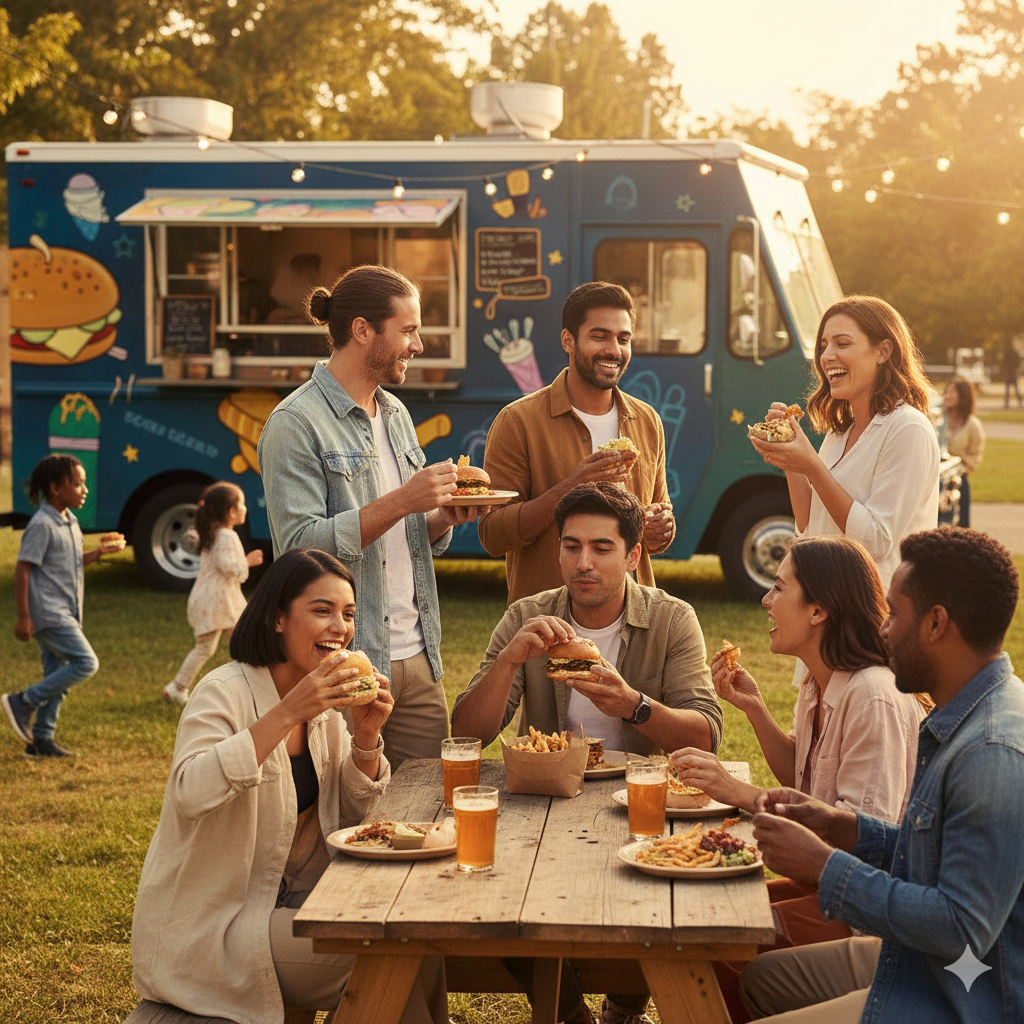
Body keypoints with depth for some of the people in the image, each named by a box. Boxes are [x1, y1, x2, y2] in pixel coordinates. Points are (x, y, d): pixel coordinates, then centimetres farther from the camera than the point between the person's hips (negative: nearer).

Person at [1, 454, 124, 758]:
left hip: (65, 613, 9)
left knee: (57, 676, 11)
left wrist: (100, 551, 4)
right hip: (48, 613, -9)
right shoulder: (42, 525, -15)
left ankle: (42, 739, 18)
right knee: (86, 663, -13)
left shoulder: (70, 521, 12)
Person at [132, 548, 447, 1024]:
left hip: (285, 902, 8)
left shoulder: (325, 703, 6)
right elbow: (189, 793, -34)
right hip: (207, 928, -8)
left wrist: (366, 735, -7)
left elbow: (350, 814, 10)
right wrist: (287, 714, -35)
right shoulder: (225, 692, -17)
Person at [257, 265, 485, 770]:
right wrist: (400, 502, -21)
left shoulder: (396, 414, 14)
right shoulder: (296, 424, -11)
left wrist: (444, 517, -1)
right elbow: (299, 546, -20)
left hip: (417, 658, 7)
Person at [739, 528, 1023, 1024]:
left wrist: (824, 865, -21)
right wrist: (842, 826, 3)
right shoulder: (958, 724, 8)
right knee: (762, 978, 22)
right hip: (917, 965, 11)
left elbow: (962, 930, -29)